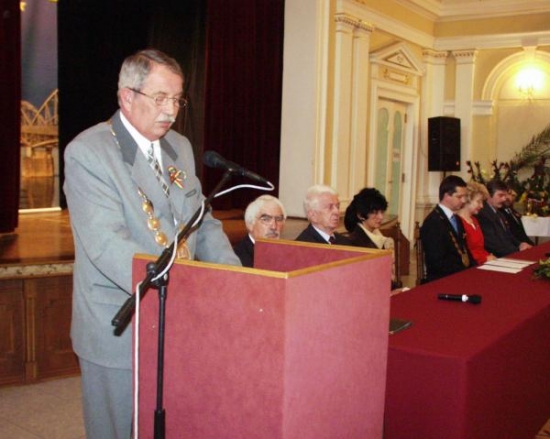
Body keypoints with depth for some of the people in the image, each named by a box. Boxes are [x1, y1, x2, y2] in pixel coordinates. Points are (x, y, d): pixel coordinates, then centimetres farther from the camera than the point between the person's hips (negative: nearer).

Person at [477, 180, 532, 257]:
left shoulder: (499, 213, 17)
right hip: (498, 258, -9)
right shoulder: (483, 215, -15)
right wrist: (518, 249, -16)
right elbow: (493, 244, -19)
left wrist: (520, 244, 1)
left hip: (511, 253, 9)